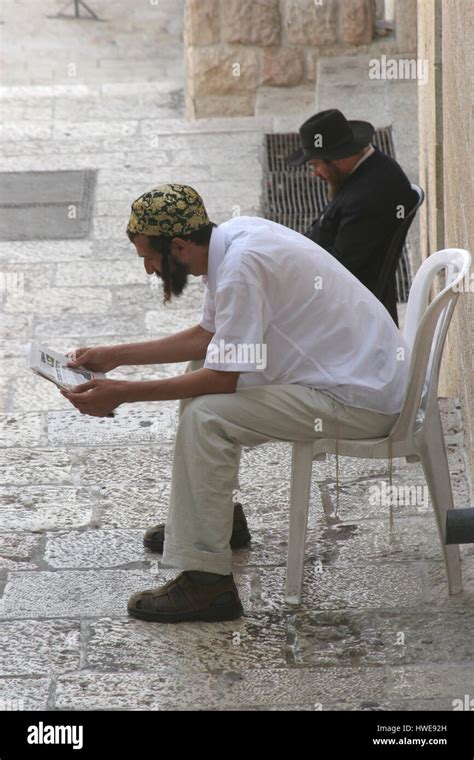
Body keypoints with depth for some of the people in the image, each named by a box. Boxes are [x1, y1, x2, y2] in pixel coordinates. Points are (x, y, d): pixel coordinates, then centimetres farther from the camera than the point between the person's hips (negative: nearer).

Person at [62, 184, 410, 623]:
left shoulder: (242, 266, -25)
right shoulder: (231, 238, 4)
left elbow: (223, 379, -23)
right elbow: (207, 336, 16)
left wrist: (122, 394, -17)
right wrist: (115, 356, 14)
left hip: (361, 398, -10)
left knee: (204, 416, -20)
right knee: (199, 374, 20)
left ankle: (207, 582, -15)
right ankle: (218, 516, 29)